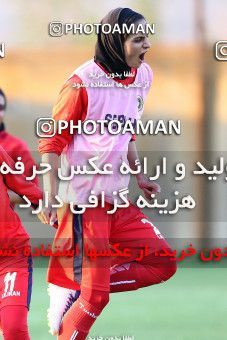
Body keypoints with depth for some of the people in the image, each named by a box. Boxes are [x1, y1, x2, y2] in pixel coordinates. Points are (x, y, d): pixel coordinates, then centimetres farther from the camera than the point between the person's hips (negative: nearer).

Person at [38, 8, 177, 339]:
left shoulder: (142, 76, 6)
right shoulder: (83, 82, -15)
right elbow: (52, 141, -10)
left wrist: (140, 177, 15)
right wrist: (49, 197, -17)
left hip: (118, 200, 7)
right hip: (83, 201, -7)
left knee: (163, 264, 1)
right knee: (95, 296, -9)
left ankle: (74, 288, 6)